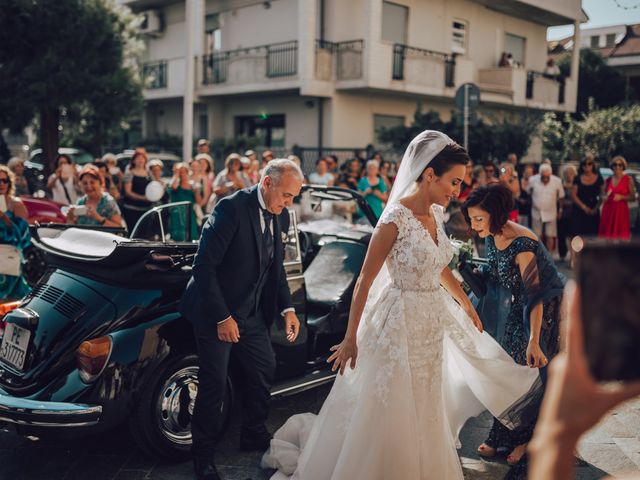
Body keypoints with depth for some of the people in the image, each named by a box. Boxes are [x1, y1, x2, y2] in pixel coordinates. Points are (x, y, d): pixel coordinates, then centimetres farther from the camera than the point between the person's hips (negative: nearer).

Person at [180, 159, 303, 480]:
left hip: (252, 313, 7)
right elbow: (204, 266, -23)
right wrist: (222, 318, -22)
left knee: (265, 369, 14)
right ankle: (203, 453, 20)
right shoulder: (232, 209, -22)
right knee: (214, 384, 1)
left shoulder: (279, 216, 1)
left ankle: (254, 434, 35)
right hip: (215, 312, -7)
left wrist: (287, 309, 2)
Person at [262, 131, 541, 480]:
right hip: (400, 321, -8)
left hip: (434, 322, 8)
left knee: (425, 412, 21)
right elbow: (365, 280, -17)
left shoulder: (436, 215, 3)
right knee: (391, 414, 6)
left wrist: (466, 305, 25)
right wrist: (351, 338, -15)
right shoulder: (395, 219, -20)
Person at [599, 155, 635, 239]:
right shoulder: (608, 180, 11)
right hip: (608, 211, 4)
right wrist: (606, 197, 0)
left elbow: (633, 197, -1)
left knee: (621, 236, -6)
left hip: (621, 211, -3)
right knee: (607, 235, 2)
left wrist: (621, 197, -15)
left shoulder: (628, 179, 0)